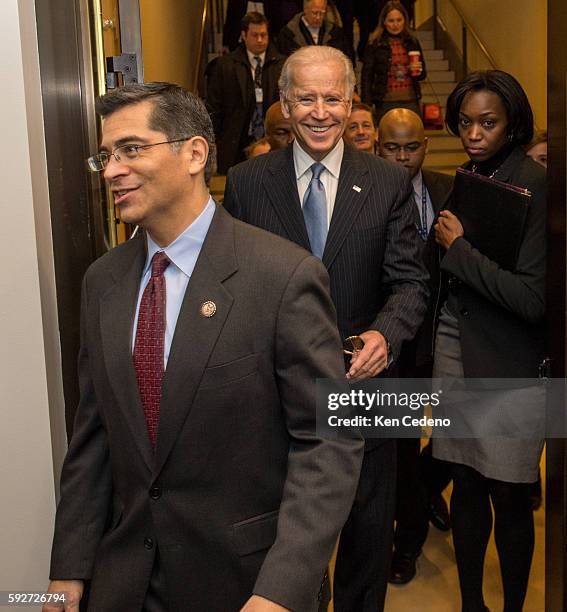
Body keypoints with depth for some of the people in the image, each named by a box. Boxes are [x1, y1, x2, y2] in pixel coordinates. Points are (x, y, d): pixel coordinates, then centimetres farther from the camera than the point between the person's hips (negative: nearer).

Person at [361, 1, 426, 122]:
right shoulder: (374, 44, 0)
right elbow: (367, 76, 0)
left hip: (411, 101, 3)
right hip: (386, 103, -3)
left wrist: (418, 71, -5)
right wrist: (367, 106, -9)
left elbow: (423, 74, 19)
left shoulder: (413, 43, 10)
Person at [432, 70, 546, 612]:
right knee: (465, 484, 15)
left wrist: (458, 248, -16)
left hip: (511, 364, -6)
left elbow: (533, 298, -21)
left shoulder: (536, 183, -12)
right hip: (455, 353, 6)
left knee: (508, 496, 6)